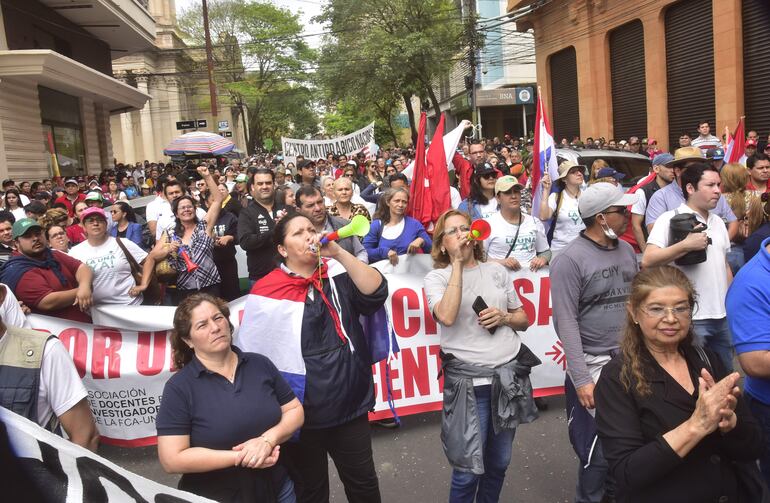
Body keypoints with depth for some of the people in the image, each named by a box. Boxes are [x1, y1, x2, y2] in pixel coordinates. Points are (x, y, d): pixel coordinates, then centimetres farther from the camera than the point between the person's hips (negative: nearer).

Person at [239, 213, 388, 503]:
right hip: (301, 411, -2)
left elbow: (376, 294, -15)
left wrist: (338, 252, -22)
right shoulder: (267, 290, -10)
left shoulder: (338, 274, -1)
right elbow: (251, 353, -6)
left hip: (350, 403, 2)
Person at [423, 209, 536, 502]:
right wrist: (457, 263, -15)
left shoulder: (496, 270, 10)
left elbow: (523, 319, 16)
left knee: (499, 463, 15)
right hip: (469, 381, -4)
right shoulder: (437, 277, 0)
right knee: (469, 469, 0)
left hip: (511, 375, 4)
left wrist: (504, 317, -6)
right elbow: (447, 317, -20)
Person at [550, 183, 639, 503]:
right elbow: (566, 322, -15)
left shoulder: (627, 250, 7)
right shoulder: (569, 260, -13)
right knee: (600, 450, 2)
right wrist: (581, 379, -18)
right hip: (594, 364, -6)